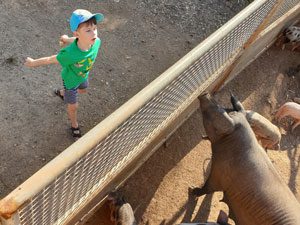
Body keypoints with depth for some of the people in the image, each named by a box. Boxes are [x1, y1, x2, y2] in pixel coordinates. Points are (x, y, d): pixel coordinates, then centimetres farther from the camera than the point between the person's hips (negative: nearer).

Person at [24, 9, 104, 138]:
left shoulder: (96, 42, -33)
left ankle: (61, 92, 65)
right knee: (73, 106, 16)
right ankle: (74, 125, 49)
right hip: (70, 79, -5)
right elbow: (50, 60, -28)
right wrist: (33, 63, -10)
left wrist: (67, 39, 11)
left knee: (82, 91, 35)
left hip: (83, 75, 5)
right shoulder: (70, 54, -47)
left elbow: (78, 40, -10)